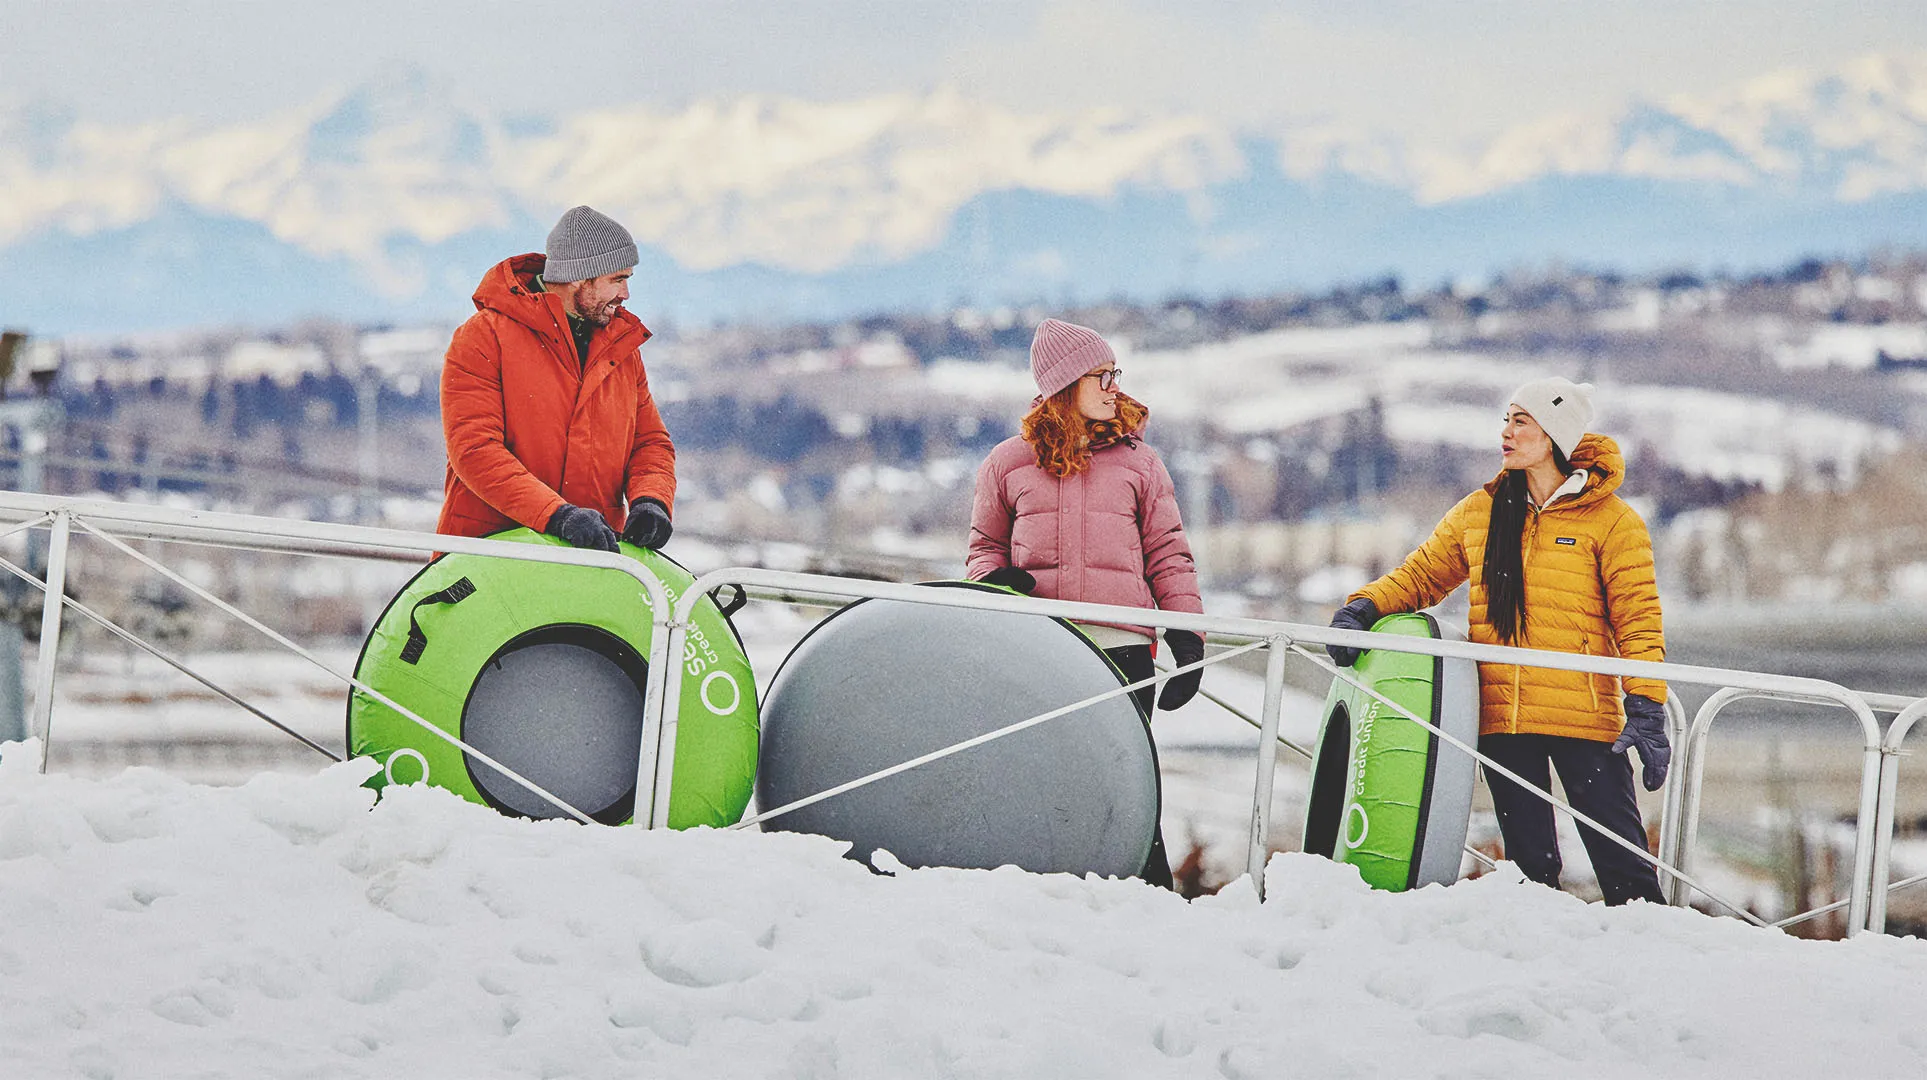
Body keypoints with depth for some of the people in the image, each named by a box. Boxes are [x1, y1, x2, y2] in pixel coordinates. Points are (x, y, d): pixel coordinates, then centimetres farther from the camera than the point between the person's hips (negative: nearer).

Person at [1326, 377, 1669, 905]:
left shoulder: (1610, 520, -1)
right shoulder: (1477, 514, 12)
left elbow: (1638, 619, -4)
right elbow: (1422, 575, 19)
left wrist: (1646, 709, -14)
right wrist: (1364, 608, 0)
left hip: (1584, 716, -4)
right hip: (1501, 718, 4)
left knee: (1617, 850, -7)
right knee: (1528, 857, 7)